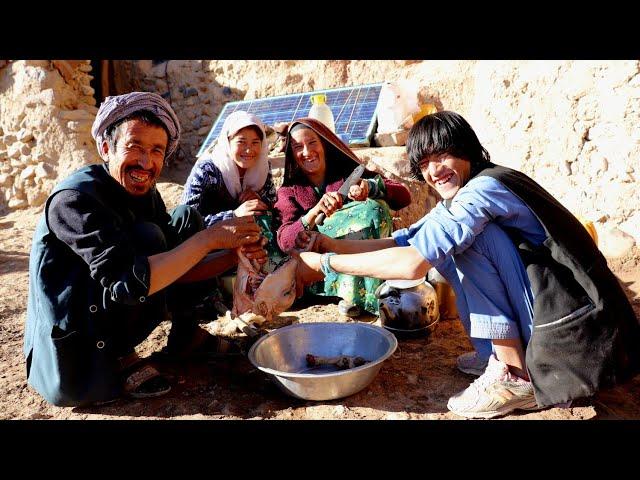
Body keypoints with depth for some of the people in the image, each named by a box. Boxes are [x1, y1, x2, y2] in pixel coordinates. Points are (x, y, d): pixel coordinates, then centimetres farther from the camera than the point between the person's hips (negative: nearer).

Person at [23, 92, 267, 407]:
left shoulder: (145, 194, -1)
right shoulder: (74, 199, -25)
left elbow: (174, 271, 0)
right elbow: (129, 283, -36)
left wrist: (235, 255, -15)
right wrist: (210, 238, -32)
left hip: (107, 314, 8)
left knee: (187, 217, 3)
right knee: (147, 237, -27)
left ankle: (185, 335, 8)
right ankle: (120, 359, -10)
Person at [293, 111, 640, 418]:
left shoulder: (485, 187, -20)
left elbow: (411, 264, -29)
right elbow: (402, 241, 8)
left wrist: (325, 264, -20)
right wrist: (333, 244, -4)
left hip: (577, 331, -9)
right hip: (542, 314, 9)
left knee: (467, 235, -20)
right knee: (440, 247, 7)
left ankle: (516, 377, -13)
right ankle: (501, 353, 10)